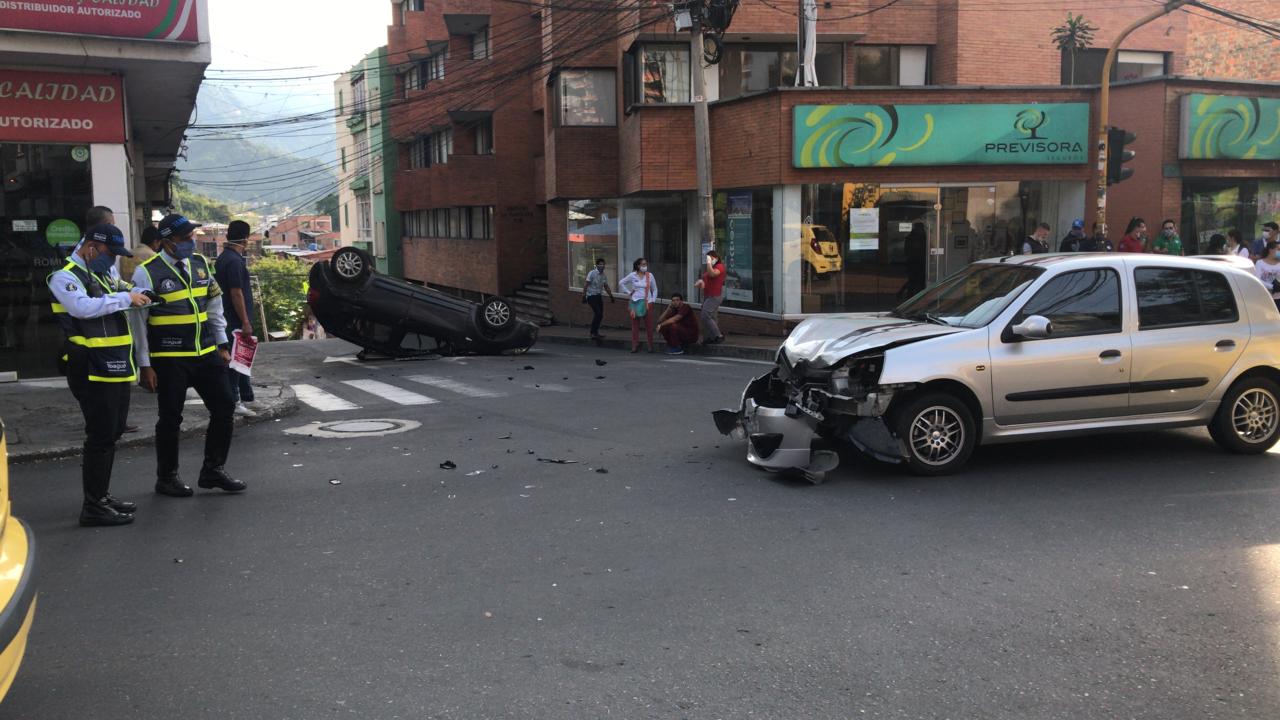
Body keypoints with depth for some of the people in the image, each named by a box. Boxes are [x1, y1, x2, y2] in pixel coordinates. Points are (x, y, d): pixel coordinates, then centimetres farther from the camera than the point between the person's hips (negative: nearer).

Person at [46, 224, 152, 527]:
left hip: (116, 369, 10)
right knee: (100, 436, -9)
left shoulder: (102, 274, 20)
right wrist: (126, 298, -21)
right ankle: (93, 507, -4)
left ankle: (102, 495, 26)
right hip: (92, 372, -10)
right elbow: (83, 307, -28)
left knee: (112, 433, 15)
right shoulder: (65, 277, -9)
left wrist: (138, 297, 18)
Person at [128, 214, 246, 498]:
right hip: (169, 358, -6)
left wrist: (222, 344, 14)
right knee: (170, 418, 3)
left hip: (206, 354, 6)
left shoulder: (200, 264, 8)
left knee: (224, 408, 6)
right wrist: (144, 365, -8)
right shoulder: (147, 273, -10)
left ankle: (213, 470, 21)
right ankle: (166, 478, 21)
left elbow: (214, 306, 17)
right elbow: (137, 322, -8)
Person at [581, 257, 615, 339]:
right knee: (598, 314, -16)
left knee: (600, 315, 4)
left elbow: (606, 287, 21)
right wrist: (584, 296, -15)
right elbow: (586, 285, -11)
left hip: (599, 296, 7)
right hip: (591, 296, -7)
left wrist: (611, 296, 20)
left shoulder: (603, 275, 9)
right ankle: (594, 332, -9)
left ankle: (594, 332, 15)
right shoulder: (592, 273, -10)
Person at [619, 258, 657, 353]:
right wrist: (628, 292, 5)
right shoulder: (633, 276, 2)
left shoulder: (649, 276, 3)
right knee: (635, 325, 1)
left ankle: (651, 346, 3)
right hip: (635, 302, 0)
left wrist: (652, 300, 0)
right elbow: (621, 283, 12)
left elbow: (655, 289, 10)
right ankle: (635, 346, 4)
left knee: (649, 325, -1)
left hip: (647, 303, 0)